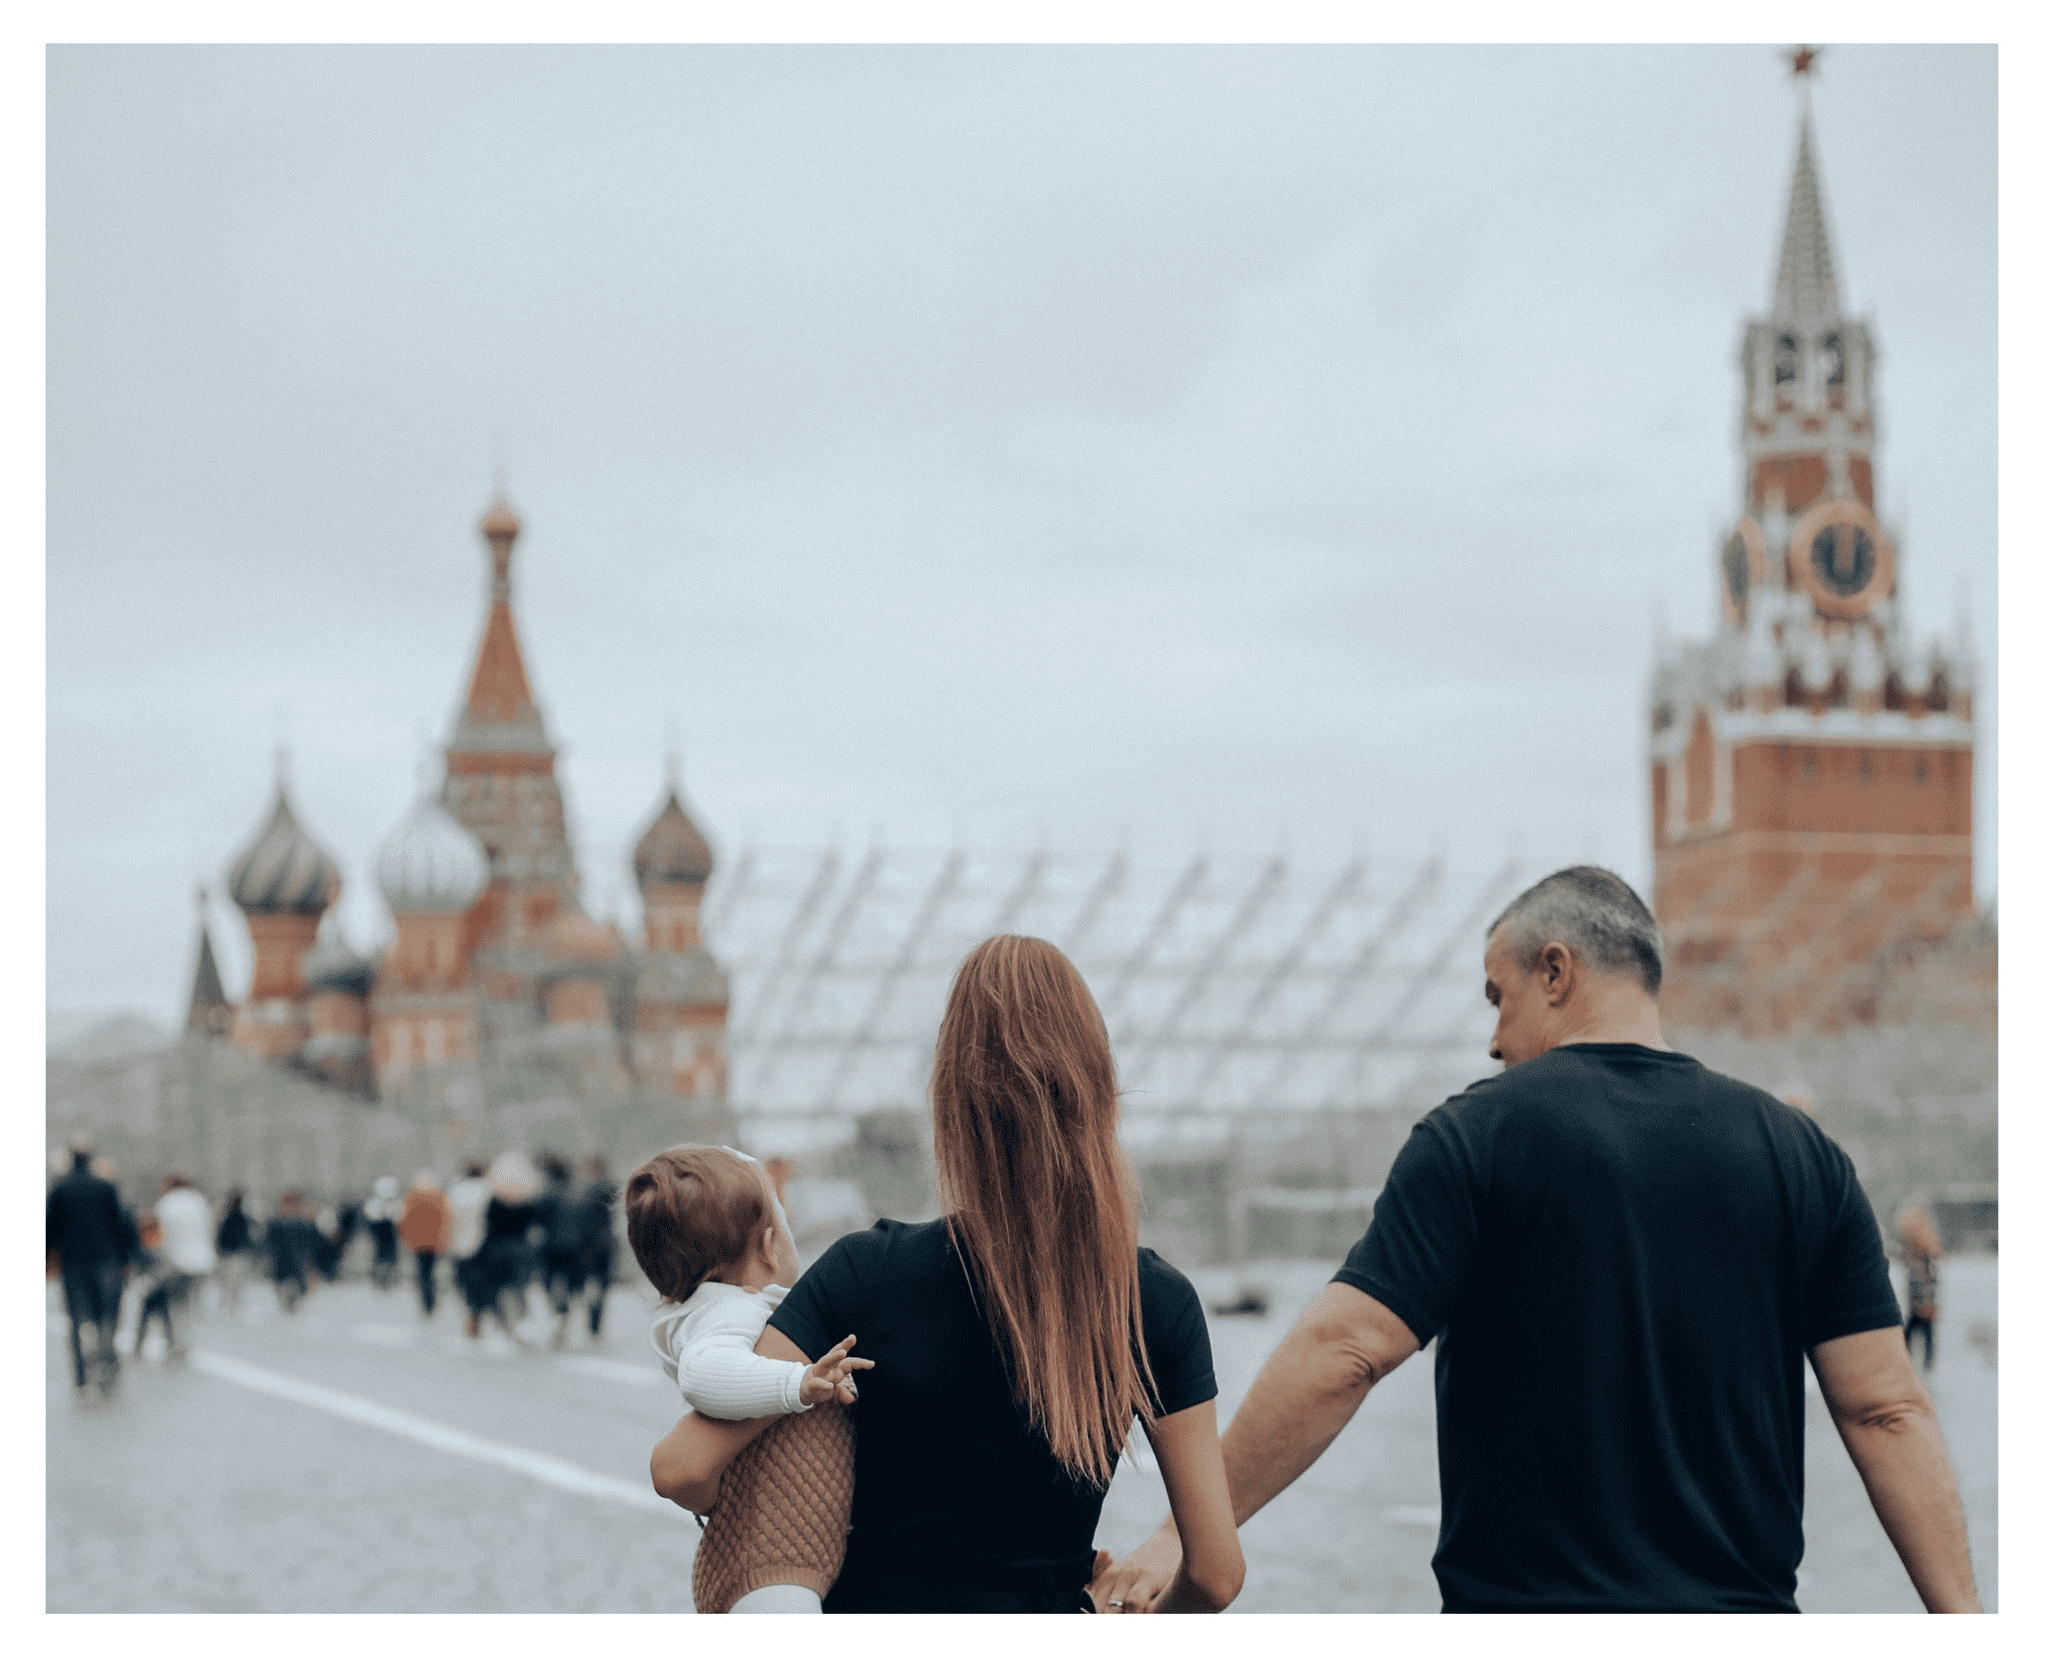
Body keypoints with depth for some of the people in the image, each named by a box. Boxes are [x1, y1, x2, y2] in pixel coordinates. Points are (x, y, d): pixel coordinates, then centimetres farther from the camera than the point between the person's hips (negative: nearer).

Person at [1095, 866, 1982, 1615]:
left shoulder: (1477, 1135, -5)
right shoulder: (1800, 1153, 6)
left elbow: (1341, 1353, -14)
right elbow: (1887, 1410, 1)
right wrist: (1963, 1616, 3)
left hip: (1527, 1603, -3)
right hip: (1746, 1621, 4)